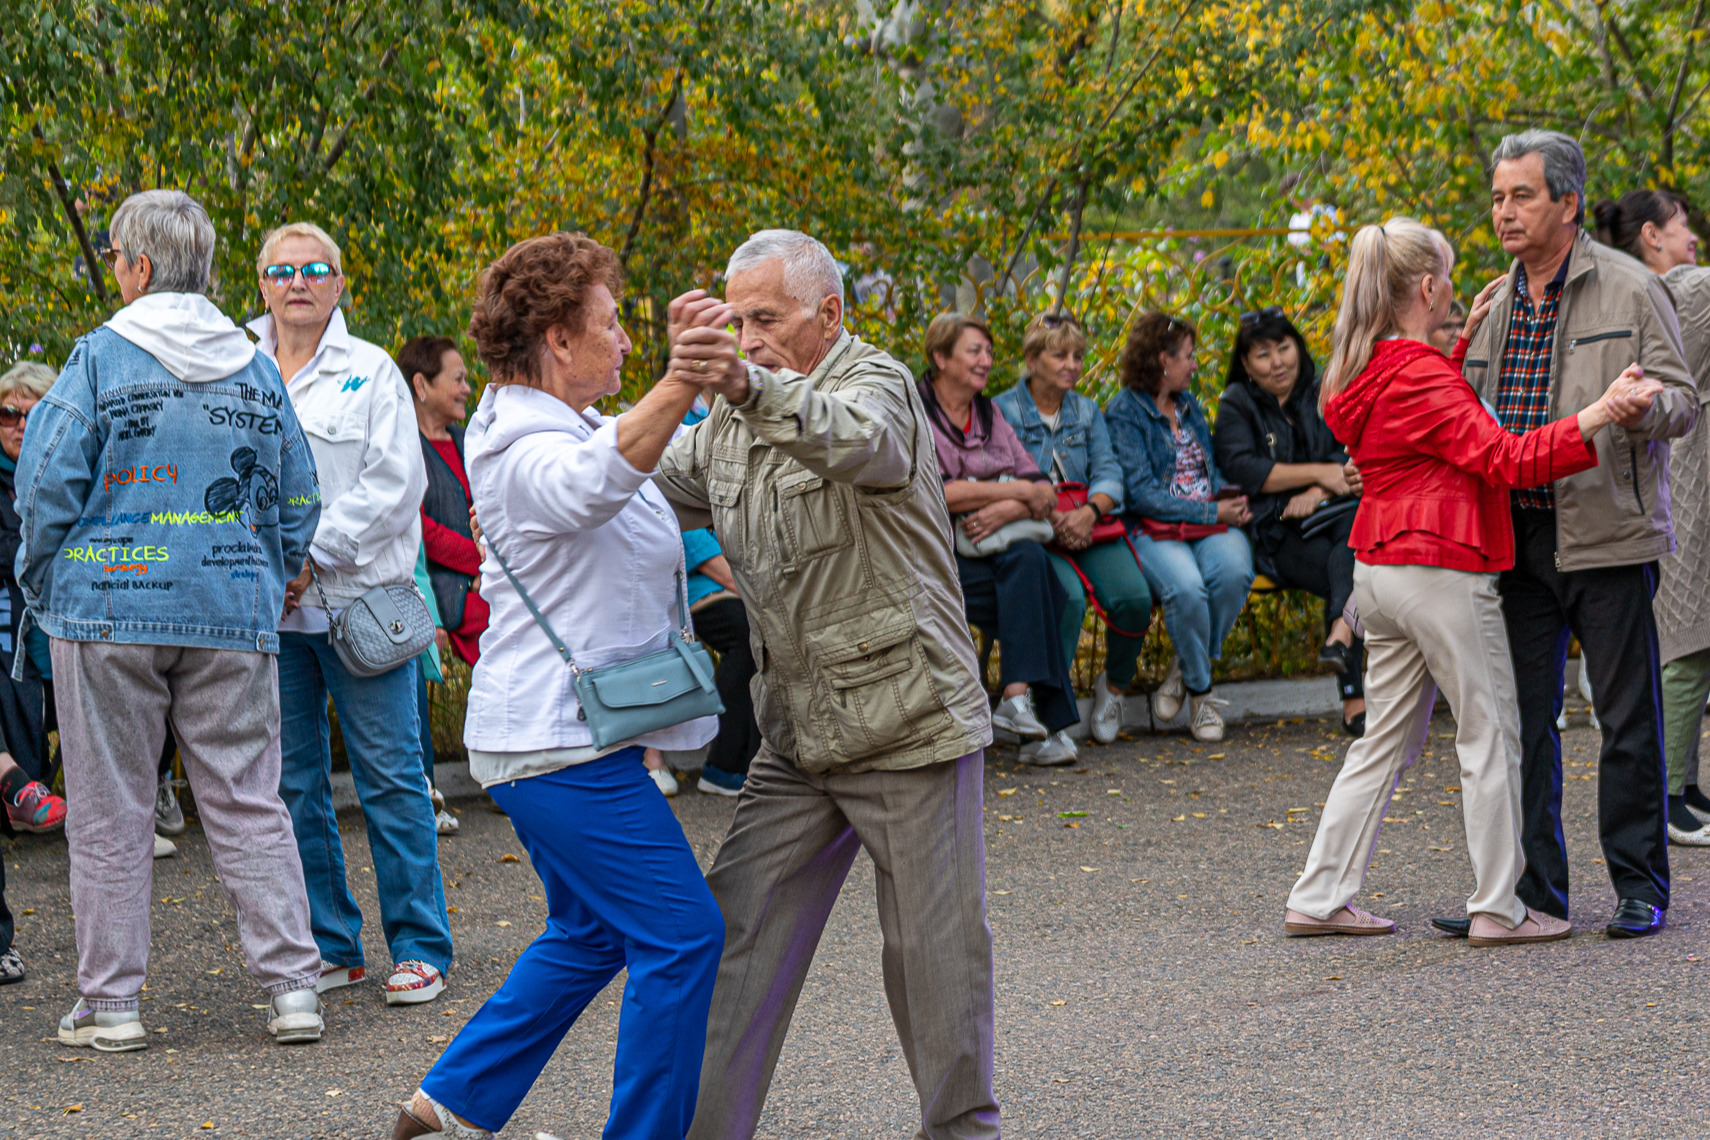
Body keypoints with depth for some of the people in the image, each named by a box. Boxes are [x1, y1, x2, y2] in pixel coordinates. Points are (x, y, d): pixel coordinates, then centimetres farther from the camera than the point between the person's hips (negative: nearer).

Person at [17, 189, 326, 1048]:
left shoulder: (101, 357, -5)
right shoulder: (254, 368, 7)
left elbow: (48, 485, -7)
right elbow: (297, 500, 10)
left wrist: (42, 590, 5)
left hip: (109, 610, -3)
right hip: (232, 620, 3)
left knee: (110, 811, 5)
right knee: (248, 802, 7)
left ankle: (109, 1002, 9)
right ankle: (292, 986, 2)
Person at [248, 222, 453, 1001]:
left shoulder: (370, 373, 3)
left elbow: (394, 485, -5)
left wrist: (312, 555, -13)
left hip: (357, 600, -3)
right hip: (267, 608, 3)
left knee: (391, 778, -3)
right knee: (293, 782, 6)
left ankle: (419, 945, 4)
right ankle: (328, 945, 16)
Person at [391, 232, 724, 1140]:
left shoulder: (550, 426, 14)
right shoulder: (527, 452, -20)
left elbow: (632, 451, 36)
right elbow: (596, 482, -45)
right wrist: (680, 385, -60)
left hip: (543, 735, 11)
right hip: (563, 743, -11)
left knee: (592, 932, 22)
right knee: (681, 937, -8)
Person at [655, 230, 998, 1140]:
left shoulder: (877, 384, -12)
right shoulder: (732, 424, 12)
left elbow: (855, 441, -36)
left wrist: (753, 386, -55)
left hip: (908, 723, -6)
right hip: (796, 733, 6)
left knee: (933, 944, 0)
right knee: (738, 929, 2)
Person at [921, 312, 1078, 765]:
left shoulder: (990, 414, 17)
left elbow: (1041, 488, 8)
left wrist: (1007, 510, -15)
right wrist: (1019, 490, -12)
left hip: (1000, 546, 5)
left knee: (1028, 558, -30)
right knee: (1035, 597, -28)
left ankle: (1018, 699, -33)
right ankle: (1048, 722, -30)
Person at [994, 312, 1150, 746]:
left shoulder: (1087, 410, 17)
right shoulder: (1004, 411, 1)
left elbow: (1109, 472, 5)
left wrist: (1090, 510, -18)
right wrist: (1049, 517, -24)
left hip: (1090, 528, 4)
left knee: (1134, 597, -23)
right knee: (1069, 597, -34)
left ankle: (1113, 687, 5)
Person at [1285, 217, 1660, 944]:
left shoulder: (1365, 378, 12)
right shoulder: (1417, 377, -16)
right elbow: (1502, 458, -22)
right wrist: (1596, 417, -28)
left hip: (1378, 572, 9)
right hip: (1442, 575, -9)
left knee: (1386, 738, 14)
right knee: (1490, 735, 1)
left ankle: (1320, 898, 12)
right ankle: (1497, 908, 5)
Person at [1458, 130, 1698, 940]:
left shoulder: (1631, 289, -2)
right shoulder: (1498, 306, 14)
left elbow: (1683, 403, -5)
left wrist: (1643, 402, -26)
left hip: (1606, 532, -5)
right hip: (1517, 536, 5)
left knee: (1627, 717, 0)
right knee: (1520, 717, 6)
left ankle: (1640, 887, 9)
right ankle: (1534, 887, 15)